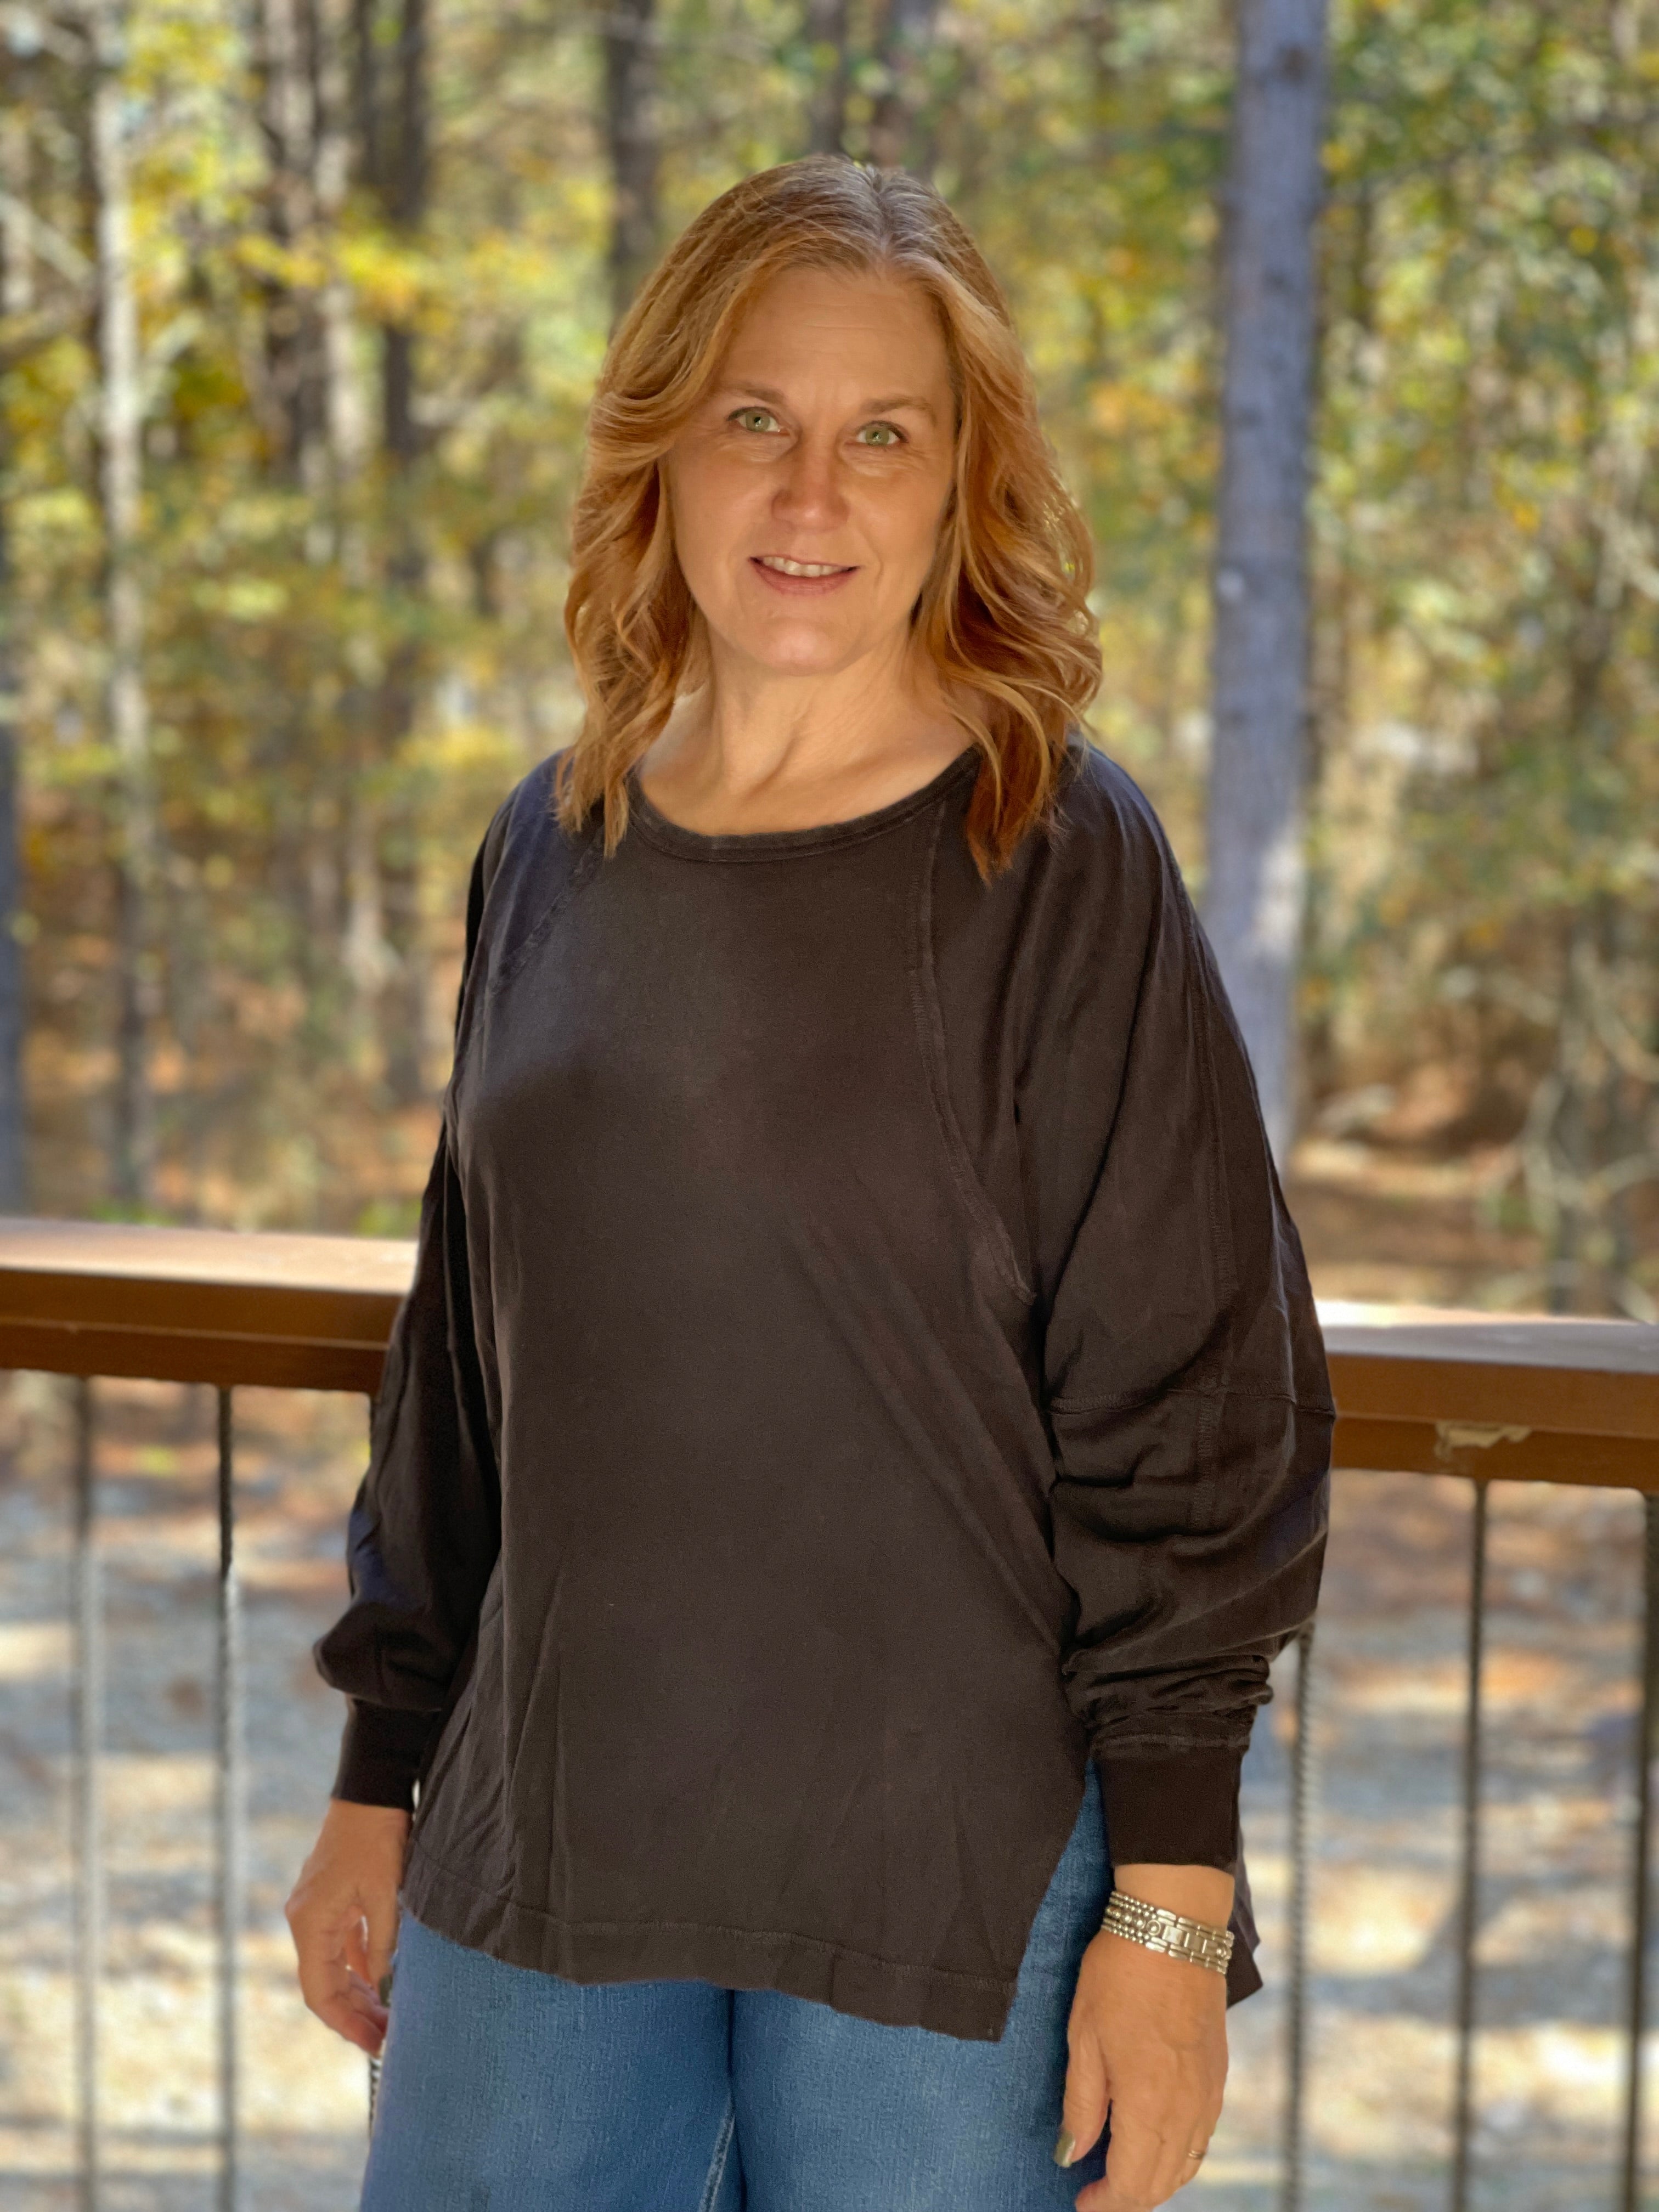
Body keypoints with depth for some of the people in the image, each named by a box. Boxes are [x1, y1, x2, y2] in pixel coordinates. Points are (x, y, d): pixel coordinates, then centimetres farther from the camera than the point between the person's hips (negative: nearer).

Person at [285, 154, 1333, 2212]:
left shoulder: (1057, 866, -7)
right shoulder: (553, 853, 8)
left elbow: (1193, 1412, -8)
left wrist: (1170, 1906, -11)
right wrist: (378, 1774, 14)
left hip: (950, 1877, -4)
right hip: (541, 1864, 5)